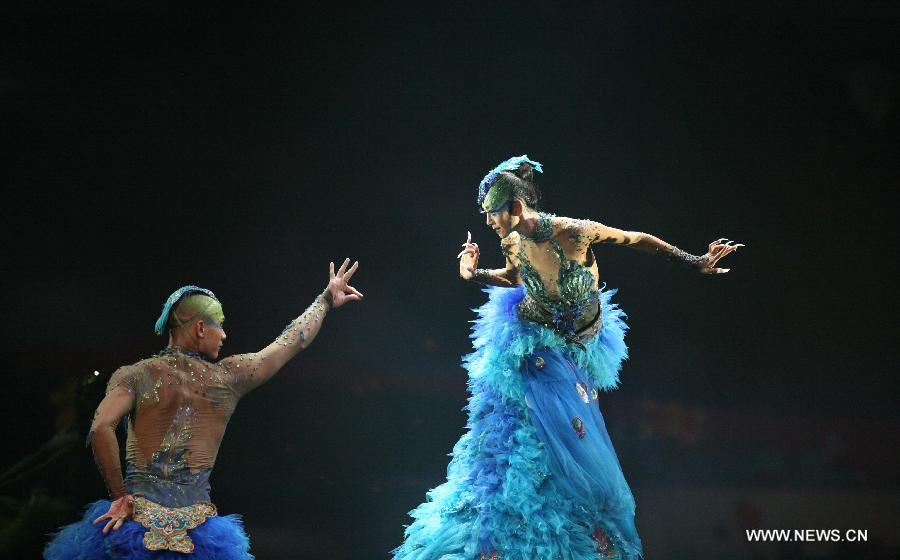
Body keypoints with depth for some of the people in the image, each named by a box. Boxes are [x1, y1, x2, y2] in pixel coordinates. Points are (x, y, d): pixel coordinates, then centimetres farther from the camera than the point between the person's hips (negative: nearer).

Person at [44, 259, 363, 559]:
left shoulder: (134, 375, 0)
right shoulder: (228, 377, 5)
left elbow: (101, 429, -17)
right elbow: (293, 341, 18)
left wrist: (119, 495, -7)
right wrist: (327, 300, 32)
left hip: (136, 518, -1)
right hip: (197, 528, 1)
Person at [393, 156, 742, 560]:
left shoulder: (574, 232, -22)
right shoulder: (513, 244, -9)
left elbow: (638, 240, -11)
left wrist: (694, 263, -8)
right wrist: (474, 274, -2)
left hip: (574, 352, -1)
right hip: (528, 349, 2)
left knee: (575, 447, 0)